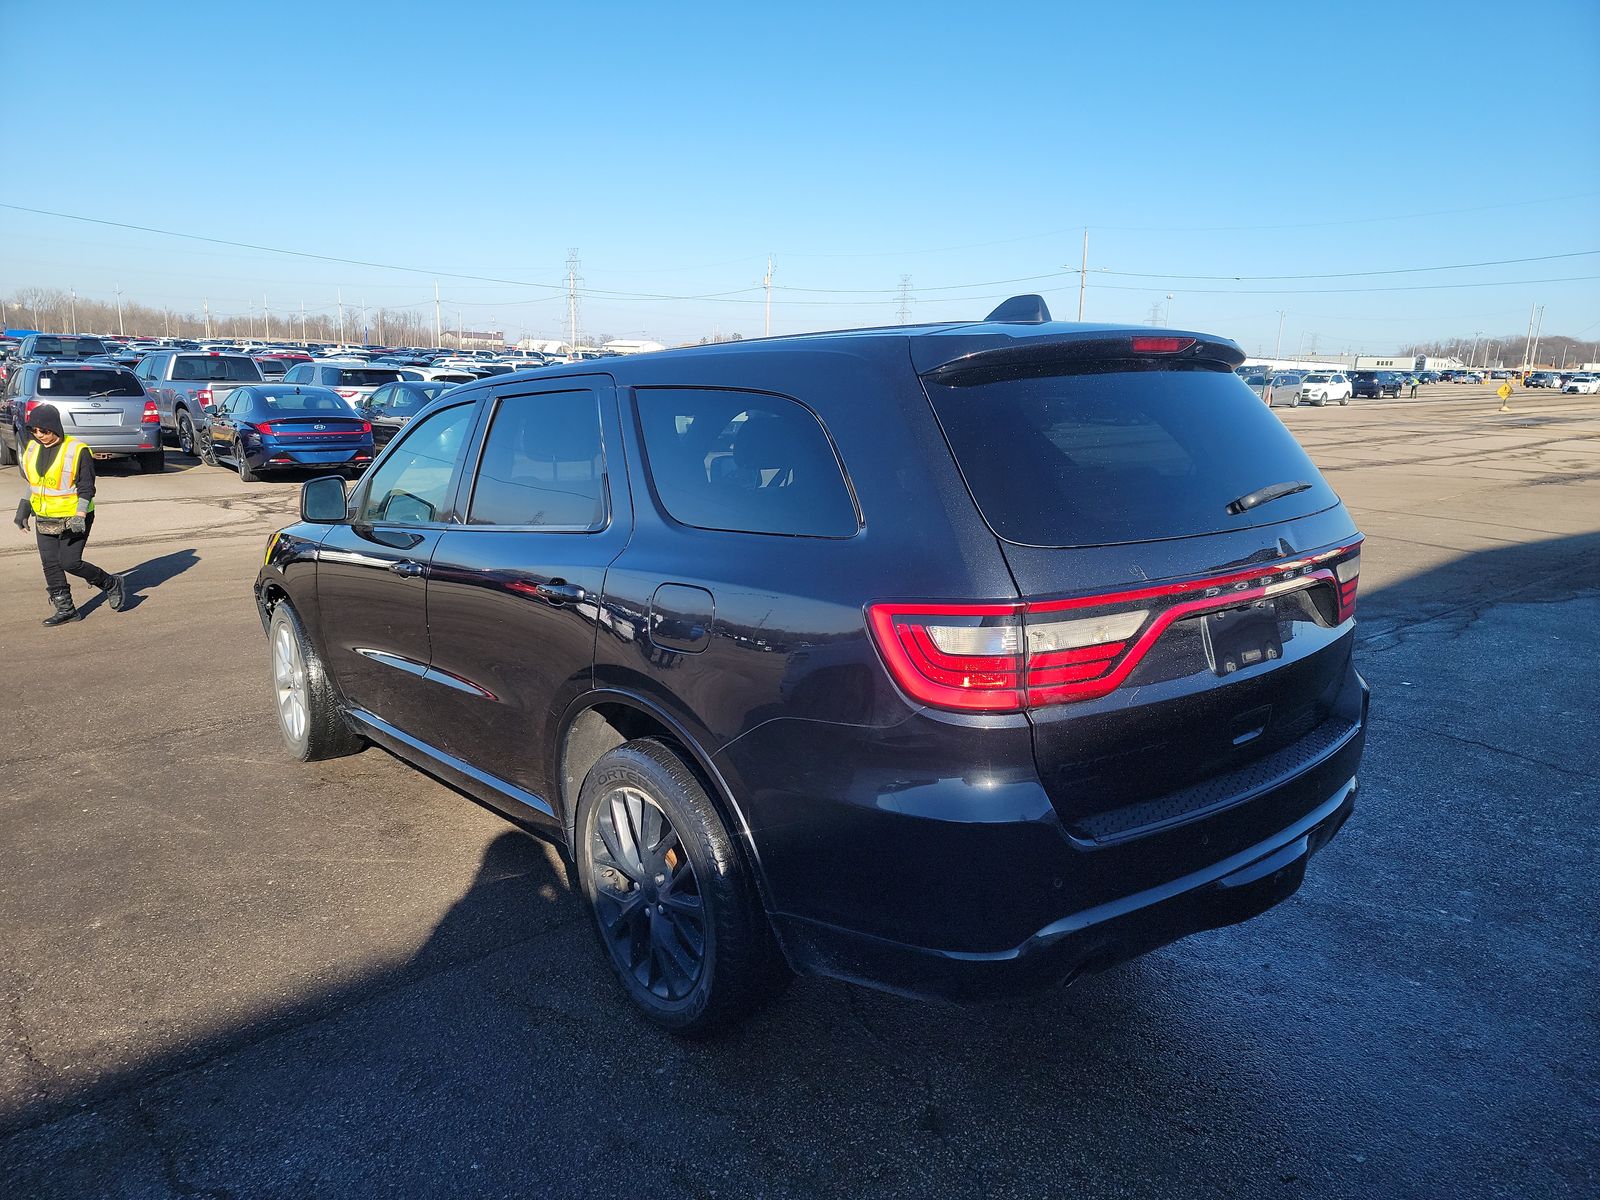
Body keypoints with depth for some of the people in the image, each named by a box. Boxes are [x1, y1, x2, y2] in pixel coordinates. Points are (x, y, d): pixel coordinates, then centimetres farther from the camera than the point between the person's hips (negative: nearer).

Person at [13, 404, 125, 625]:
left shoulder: (77, 450, -15)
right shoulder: (33, 449, 5)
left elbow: (86, 488, -14)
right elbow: (33, 482, 20)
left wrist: (79, 516, -20)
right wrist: (24, 507, 19)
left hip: (73, 518, -7)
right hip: (44, 519, 7)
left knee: (70, 562, -9)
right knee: (50, 564, 4)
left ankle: (111, 584, 13)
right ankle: (65, 609, 14)